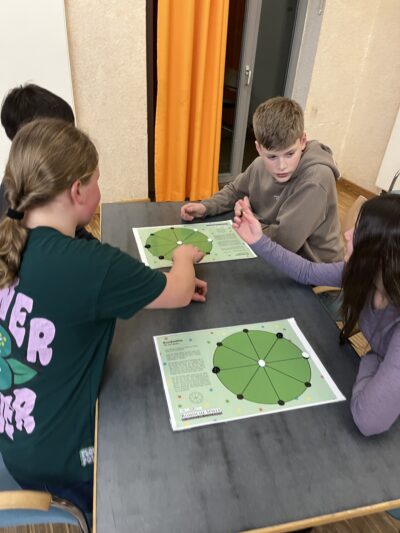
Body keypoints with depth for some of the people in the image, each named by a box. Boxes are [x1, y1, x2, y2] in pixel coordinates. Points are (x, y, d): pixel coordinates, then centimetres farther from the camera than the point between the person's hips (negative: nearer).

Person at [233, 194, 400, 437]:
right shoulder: (370, 272, -19)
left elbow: (369, 418, -47)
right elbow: (308, 272, -2)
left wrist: (370, 360, -28)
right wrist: (260, 241, -9)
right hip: (376, 378, 5)